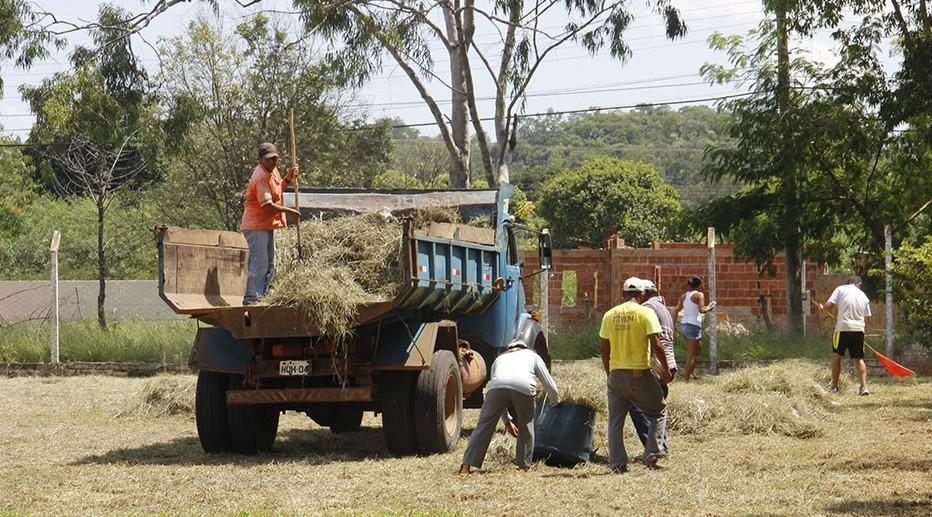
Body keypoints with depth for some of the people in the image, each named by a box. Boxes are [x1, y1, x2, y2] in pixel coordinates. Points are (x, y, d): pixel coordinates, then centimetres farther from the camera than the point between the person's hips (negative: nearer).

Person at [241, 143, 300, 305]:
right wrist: (289, 211, -15)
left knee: (270, 266, 15)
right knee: (259, 265, -12)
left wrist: (288, 179, 9)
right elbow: (267, 205, -25)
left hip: (267, 226, 10)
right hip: (256, 227, -10)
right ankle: (251, 299, -8)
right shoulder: (261, 177, -20)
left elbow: (277, 190, 27)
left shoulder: (272, 171, 10)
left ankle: (260, 297, 23)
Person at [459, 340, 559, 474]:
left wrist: (507, 420, 45)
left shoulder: (499, 358, 42)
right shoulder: (532, 356, 38)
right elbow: (550, 385, 34)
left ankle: (467, 465, -4)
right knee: (526, 426, 19)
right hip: (523, 387, -1)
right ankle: (524, 465, 21)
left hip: (497, 385, 1)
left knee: (484, 424, 2)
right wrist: (555, 403, 53)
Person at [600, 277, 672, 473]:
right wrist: (665, 368, 0)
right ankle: (651, 454, 4)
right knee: (658, 412, 14)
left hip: (616, 374, 4)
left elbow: (603, 348, 9)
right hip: (640, 373, -4)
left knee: (615, 420, 11)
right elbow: (656, 345, -12)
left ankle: (617, 463, 9)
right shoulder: (645, 313, -6)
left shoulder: (610, 315, 6)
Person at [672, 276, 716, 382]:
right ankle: (686, 378, -3)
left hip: (683, 325, 8)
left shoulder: (684, 295, 12)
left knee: (698, 348, 26)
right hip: (693, 325, -8)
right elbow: (701, 310, -19)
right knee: (691, 354, -2)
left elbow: (676, 310, 7)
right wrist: (709, 307, -1)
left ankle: (691, 372, 26)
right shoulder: (699, 295, -7)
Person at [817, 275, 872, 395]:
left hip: (843, 328, -3)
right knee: (858, 359, 10)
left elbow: (829, 305, -8)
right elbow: (867, 318, 11)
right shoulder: (863, 296, 11)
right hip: (859, 330, 3)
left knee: (836, 356, 12)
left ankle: (834, 387, 13)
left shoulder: (840, 289, 0)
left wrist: (822, 307, 15)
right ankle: (864, 387, 0)